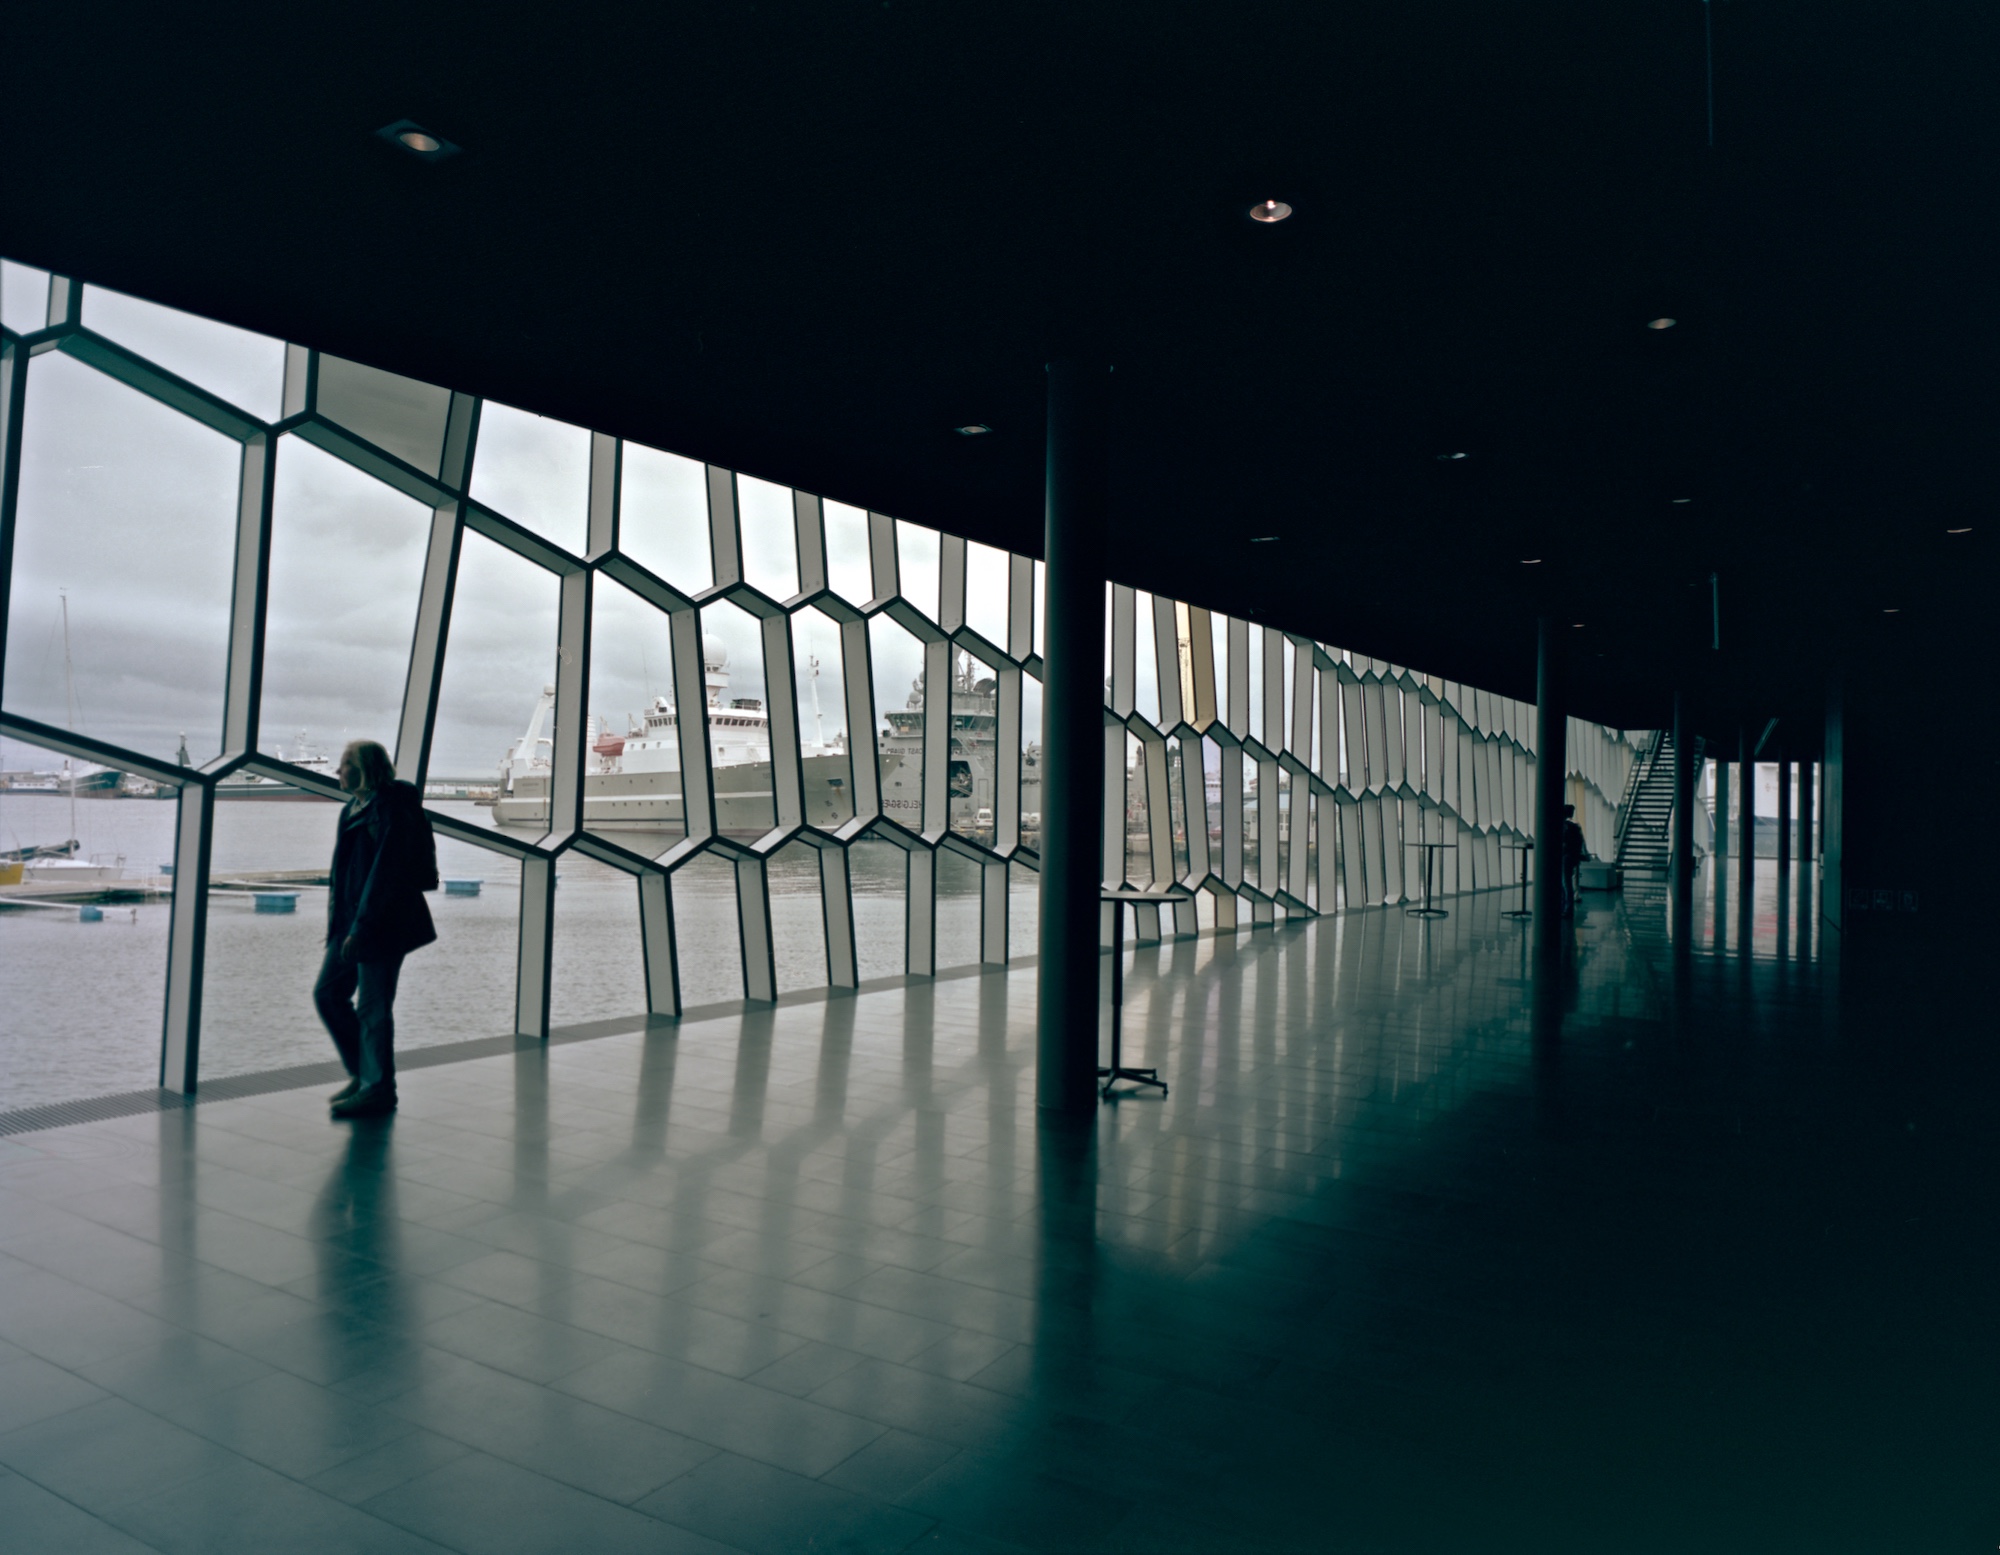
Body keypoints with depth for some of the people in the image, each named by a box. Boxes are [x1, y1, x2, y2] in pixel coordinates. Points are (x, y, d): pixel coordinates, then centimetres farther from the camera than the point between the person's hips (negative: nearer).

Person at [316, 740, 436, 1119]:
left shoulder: (389, 809, -16)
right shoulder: (354, 810, 14)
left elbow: (384, 872, -21)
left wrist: (361, 928, -22)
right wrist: (339, 922, 16)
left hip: (381, 927, -10)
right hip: (351, 923, 10)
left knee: (373, 1009, -2)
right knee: (328, 992, 11)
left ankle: (378, 1090, 10)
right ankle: (362, 1073, 23)